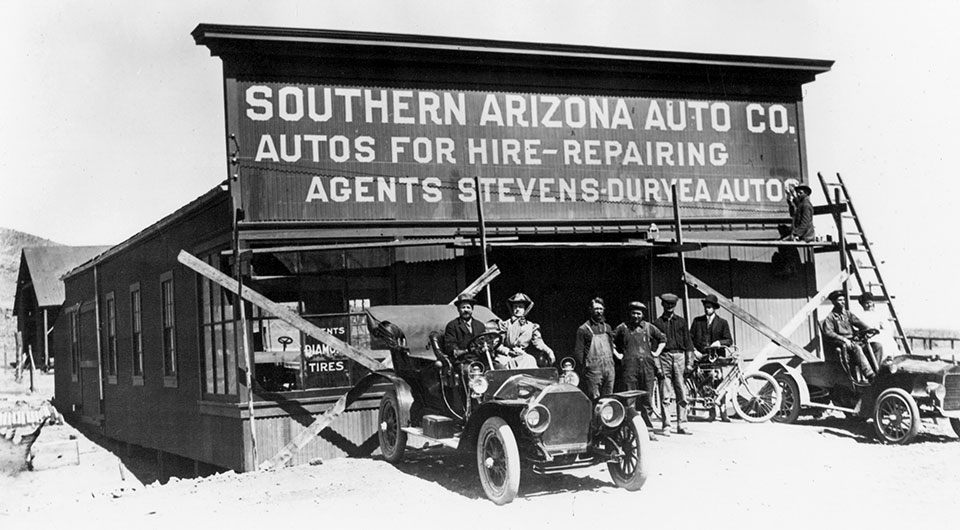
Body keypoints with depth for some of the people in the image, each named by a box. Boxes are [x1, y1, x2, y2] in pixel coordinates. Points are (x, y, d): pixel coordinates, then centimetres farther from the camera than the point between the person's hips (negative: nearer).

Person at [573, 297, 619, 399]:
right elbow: (578, 352, -1)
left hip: (609, 370, 5)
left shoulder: (607, 327, 15)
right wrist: (584, 366, -5)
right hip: (593, 371, -5)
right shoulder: (583, 329, -1)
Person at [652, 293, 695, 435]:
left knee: (682, 394, -1)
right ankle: (666, 425, 1)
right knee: (664, 395, -3)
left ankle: (681, 425, 4)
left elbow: (688, 343, 12)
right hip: (664, 357, -1)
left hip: (679, 356, 1)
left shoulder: (681, 321, 13)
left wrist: (689, 362, 4)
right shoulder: (657, 323, 9)